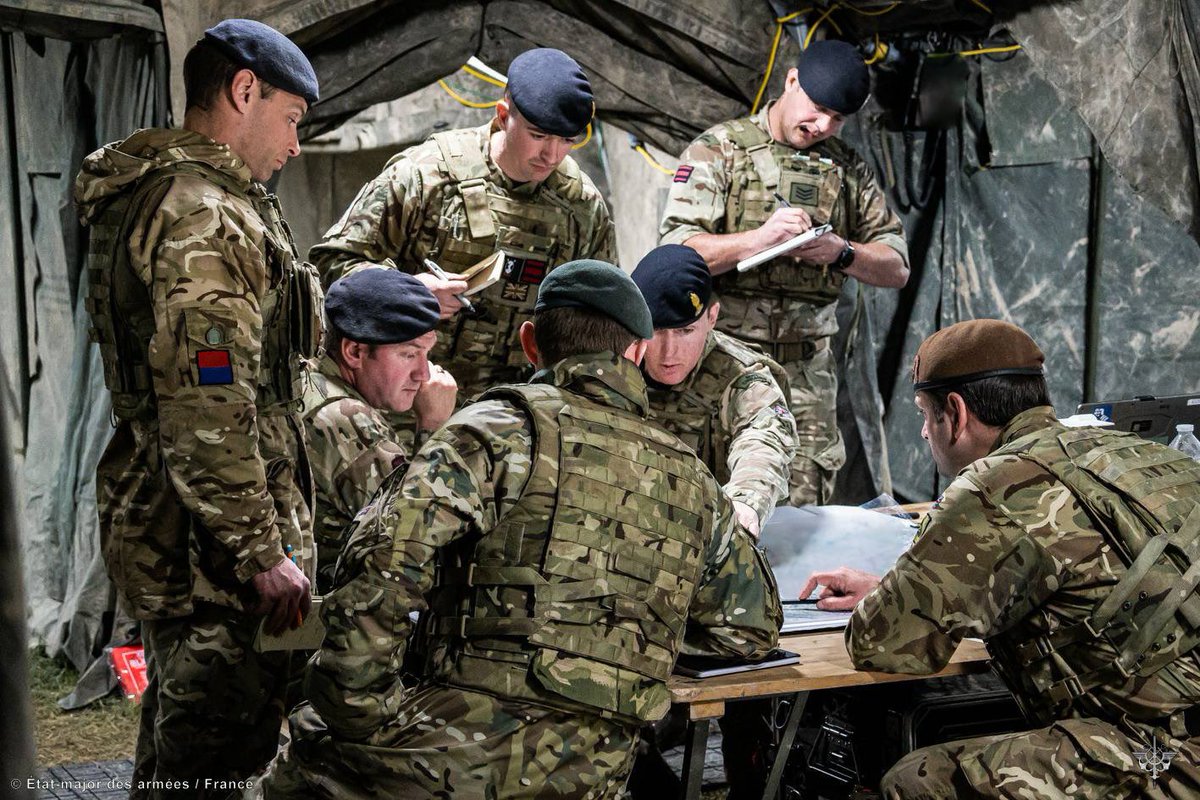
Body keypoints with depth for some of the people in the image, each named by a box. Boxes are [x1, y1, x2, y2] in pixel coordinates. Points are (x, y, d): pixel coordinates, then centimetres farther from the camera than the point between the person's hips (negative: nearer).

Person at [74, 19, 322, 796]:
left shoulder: (153, 197, 17)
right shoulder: (202, 215, -18)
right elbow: (207, 406, -25)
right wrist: (261, 553, -22)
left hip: (166, 528, 11)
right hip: (214, 536, -11)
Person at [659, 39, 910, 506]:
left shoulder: (848, 169, 14)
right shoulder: (720, 148, 2)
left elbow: (896, 269, 13)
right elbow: (674, 252, -8)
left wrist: (841, 253, -7)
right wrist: (759, 238, -20)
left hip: (808, 372, 4)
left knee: (804, 510, 1)